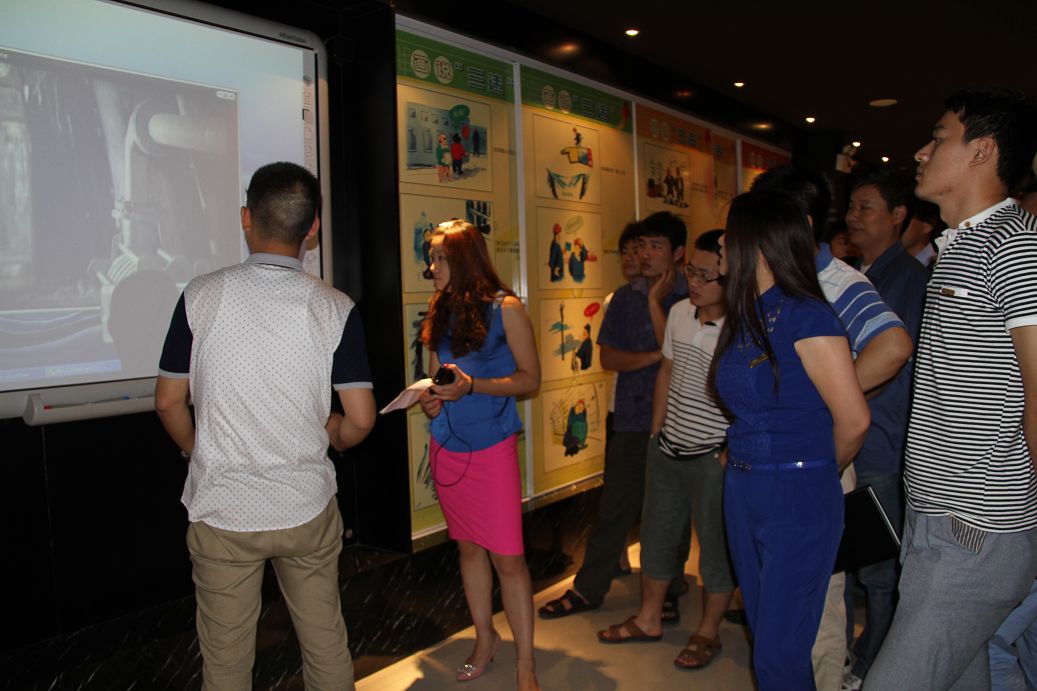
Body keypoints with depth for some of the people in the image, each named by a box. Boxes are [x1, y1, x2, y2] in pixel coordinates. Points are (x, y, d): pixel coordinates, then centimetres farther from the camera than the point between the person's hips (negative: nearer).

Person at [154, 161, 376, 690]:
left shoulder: (202, 296, -8)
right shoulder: (335, 309, -9)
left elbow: (168, 402, 0)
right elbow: (360, 419, -9)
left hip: (221, 510, 0)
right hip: (307, 508, 0)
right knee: (326, 645, 18)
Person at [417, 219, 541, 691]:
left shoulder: (505, 308, -7)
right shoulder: (441, 312, 9)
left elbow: (531, 378, -9)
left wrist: (472, 386, -20)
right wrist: (429, 399, -4)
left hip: (492, 446, -5)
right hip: (447, 446, 5)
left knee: (507, 557, -3)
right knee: (469, 547, 14)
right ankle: (485, 639, 31)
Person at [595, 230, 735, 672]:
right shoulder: (679, 312, 2)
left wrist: (732, 453, -14)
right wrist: (656, 432, 14)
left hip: (713, 457, -6)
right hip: (666, 448, 7)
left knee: (716, 547, 10)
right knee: (656, 535, 18)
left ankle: (708, 632, 31)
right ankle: (648, 619, 37)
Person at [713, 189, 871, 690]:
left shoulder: (805, 316, -16)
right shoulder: (743, 317, 7)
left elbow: (853, 420, -15)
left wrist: (816, 474, 0)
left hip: (797, 498, -8)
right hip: (742, 492, 8)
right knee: (763, 631, 20)